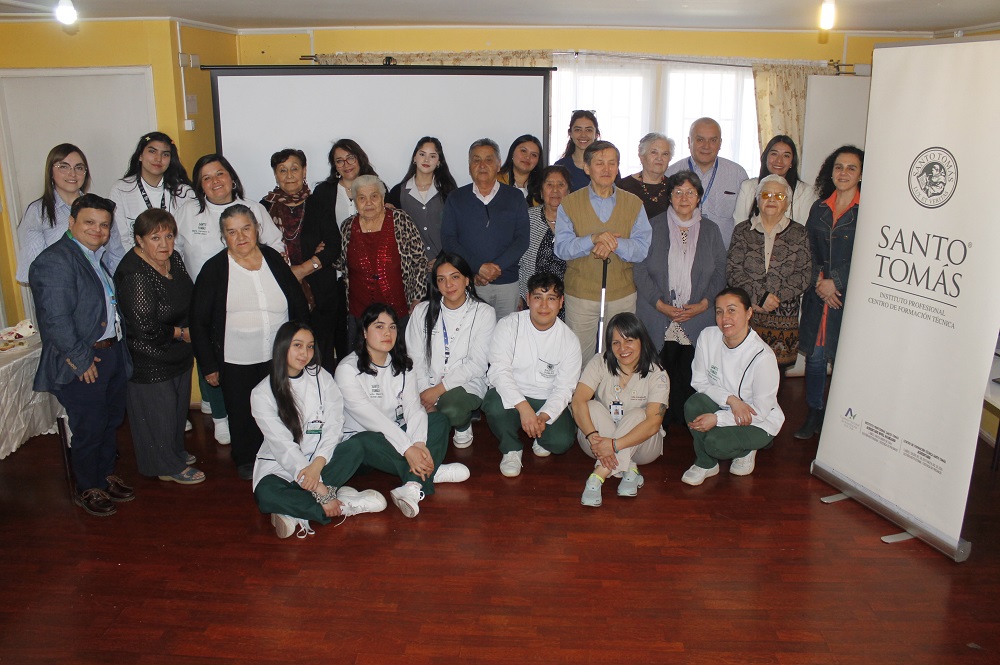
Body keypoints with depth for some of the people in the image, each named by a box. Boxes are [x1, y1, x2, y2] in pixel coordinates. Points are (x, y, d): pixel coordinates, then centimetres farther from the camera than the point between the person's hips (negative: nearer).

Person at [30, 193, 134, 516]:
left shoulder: (96, 257, 12)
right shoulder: (54, 260, -18)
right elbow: (55, 320, -23)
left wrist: (118, 348, 8)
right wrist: (81, 359, -19)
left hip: (112, 354, 9)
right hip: (82, 366, -9)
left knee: (111, 422, 20)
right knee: (89, 429, 6)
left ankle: (105, 475, 39)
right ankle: (88, 489, 25)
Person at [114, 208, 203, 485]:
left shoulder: (173, 258, -1)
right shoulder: (134, 275, -27)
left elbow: (188, 301, 17)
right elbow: (146, 328, -28)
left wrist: (190, 330, 3)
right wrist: (181, 333, -14)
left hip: (179, 355, 9)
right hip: (149, 361, -9)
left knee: (178, 407, 23)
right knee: (158, 413, 8)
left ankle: (175, 451, 44)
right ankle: (168, 466, 26)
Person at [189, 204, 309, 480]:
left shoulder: (274, 259, 1)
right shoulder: (214, 269, -6)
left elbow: (299, 305, 9)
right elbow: (198, 322, -2)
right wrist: (208, 365, -4)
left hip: (279, 358, 2)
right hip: (235, 363, -2)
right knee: (242, 415, 12)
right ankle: (246, 461, 36)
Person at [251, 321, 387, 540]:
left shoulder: (321, 377, 2)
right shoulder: (262, 394, -9)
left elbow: (334, 425, -6)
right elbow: (283, 446, -16)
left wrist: (317, 464, -25)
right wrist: (319, 489, -25)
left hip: (319, 460, 3)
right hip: (279, 466, -3)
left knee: (354, 450, -25)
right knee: (266, 495, -35)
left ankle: (298, 513, -27)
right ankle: (344, 505, -25)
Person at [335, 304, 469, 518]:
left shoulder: (402, 365, 4)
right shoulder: (348, 369, -15)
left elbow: (413, 407, -9)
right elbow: (370, 417, -24)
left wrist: (419, 443, -29)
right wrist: (407, 449, -32)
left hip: (397, 433, 5)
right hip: (361, 436, -5)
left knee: (439, 419, -17)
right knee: (367, 443, -38)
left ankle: (414, 486, -36)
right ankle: (431, 472, -22)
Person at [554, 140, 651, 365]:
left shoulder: (634, 204, 5)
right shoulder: (569, 204, 2)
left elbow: (642, 249, -4)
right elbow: (561, 248, -7)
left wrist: (615, 243, -22)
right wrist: (593, 239, -23)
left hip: (622, 296, 1)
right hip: (580, 294, -1)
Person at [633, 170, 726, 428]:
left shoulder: (710, 230, 11)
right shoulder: (654, 226, 4)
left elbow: (719, 272, 9)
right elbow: (640, 270, -1)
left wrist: (703, 303, -6)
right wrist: (660, 304, -10)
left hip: (696, 318, 2)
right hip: (658, 319, -1)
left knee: (688, 375, 1)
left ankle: (684, 422, 18)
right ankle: (659, 424, 15)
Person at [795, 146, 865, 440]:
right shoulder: (819, 208, 11)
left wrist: (834, 281, -9)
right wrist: (819, 283, -2)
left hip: (850, 295, -4)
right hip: (818, 295, 4)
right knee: (814, 355, 7)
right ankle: (815, 413, 21)